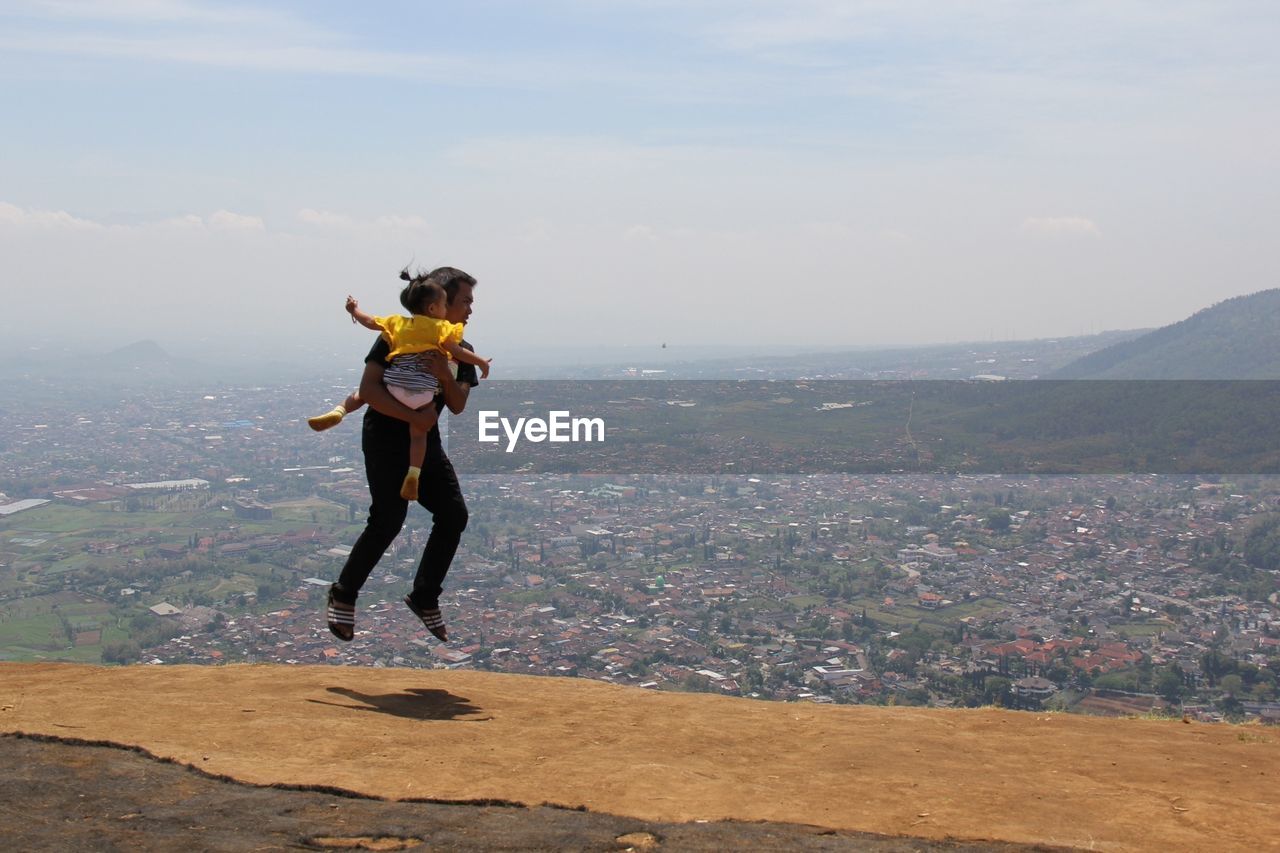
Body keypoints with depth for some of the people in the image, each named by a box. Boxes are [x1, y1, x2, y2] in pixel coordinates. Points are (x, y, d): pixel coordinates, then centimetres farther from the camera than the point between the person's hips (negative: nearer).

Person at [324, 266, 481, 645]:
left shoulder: (460, 350, 6)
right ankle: (343, 594, 5)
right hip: (385, 438, -7)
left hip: (426, 442, 7)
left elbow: (458, 405, -2)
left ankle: (424, 598, 11)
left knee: (454, 514, -2)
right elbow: (368, 390, -21)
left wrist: (446, 376, -22)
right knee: (389, 520, -14)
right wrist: (415, 417, -28)